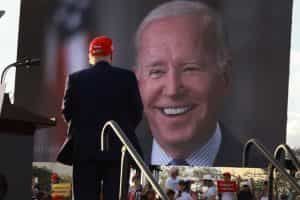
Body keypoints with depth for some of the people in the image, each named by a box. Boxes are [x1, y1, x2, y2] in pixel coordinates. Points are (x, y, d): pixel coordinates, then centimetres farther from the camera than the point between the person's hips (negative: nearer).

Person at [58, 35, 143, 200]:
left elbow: (67, 112, 4)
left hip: (85, 149, 1)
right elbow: (137, 112, 2)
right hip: (117, 149, 0)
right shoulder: (127, 77, -1)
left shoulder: (75, 79, 1)